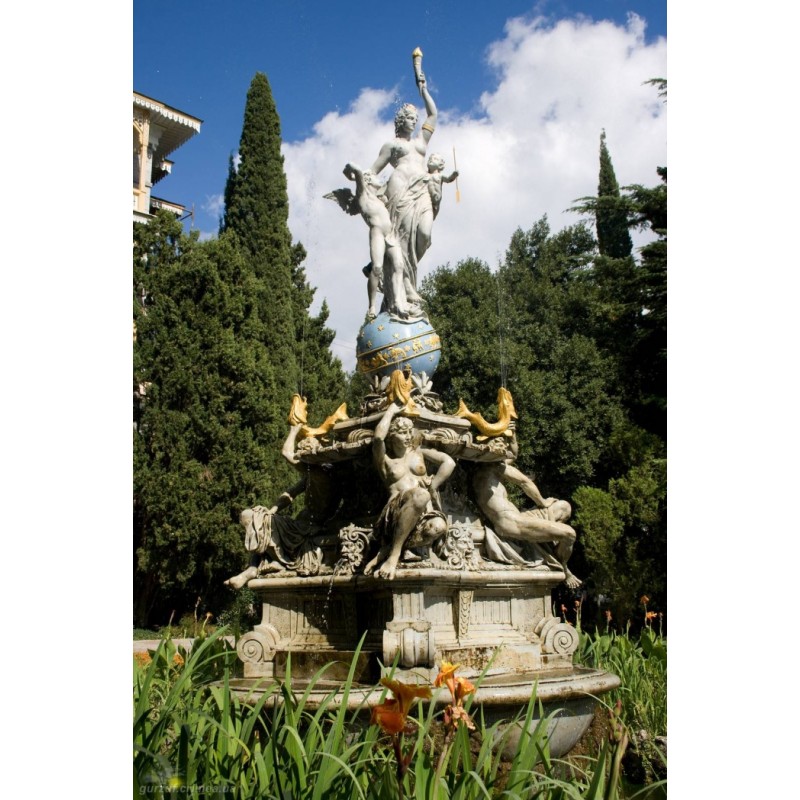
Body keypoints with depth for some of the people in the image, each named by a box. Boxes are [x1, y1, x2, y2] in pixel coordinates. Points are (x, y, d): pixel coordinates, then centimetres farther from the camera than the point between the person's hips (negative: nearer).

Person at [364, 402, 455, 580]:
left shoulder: (419, 452, 25)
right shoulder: (384, 460, 16)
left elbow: (449, 463, 11)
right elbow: (378, 437, -6)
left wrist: (432, 487, -3)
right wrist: (391, 410, 11)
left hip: (426, 512, 3)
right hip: (398, 511, -3)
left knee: (439, 526, -36)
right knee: (420, 495, -39)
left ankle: (386, 550, -22)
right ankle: (394, 552, -30)